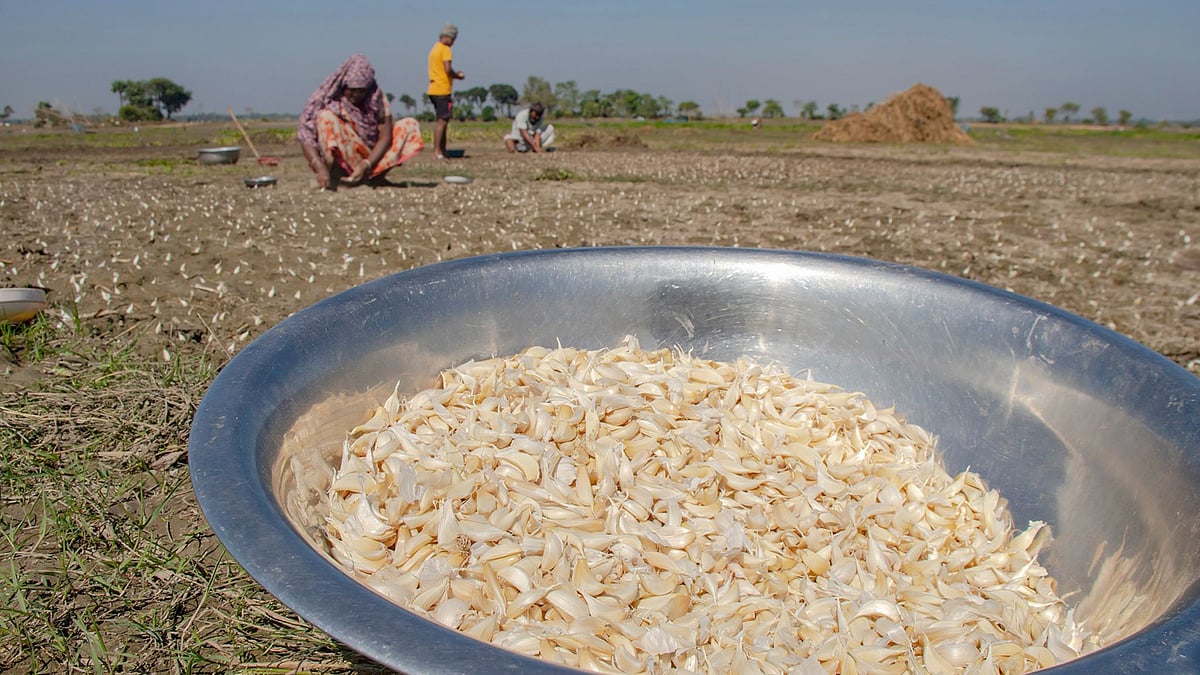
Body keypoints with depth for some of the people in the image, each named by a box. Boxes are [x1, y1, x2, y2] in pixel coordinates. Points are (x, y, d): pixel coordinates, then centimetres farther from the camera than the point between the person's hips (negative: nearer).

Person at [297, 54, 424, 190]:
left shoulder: (377, 98, -6)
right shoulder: (328, 99, -12)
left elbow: (385, 137, -12)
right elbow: (305, 137, -19)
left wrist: (366, 165, -27)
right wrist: (320, 169, -35)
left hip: (371, 157, 3)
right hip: (340, 162, -3)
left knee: (410, 125, -9)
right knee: (326, 117, -27)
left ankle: (375, 176, -13)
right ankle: (333, 178, -24)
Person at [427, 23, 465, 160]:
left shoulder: (435, 48, 19)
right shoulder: (445, 50, -10)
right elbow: (448, 70, -20)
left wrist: (455, 74, 13)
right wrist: (458, 76, -3)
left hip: (434, 90, 9)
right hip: (442, 90, -9)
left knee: (443, 121, 13)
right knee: (442, 121, -8)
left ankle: (442, 151, 15)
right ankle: (437, 151, -10)